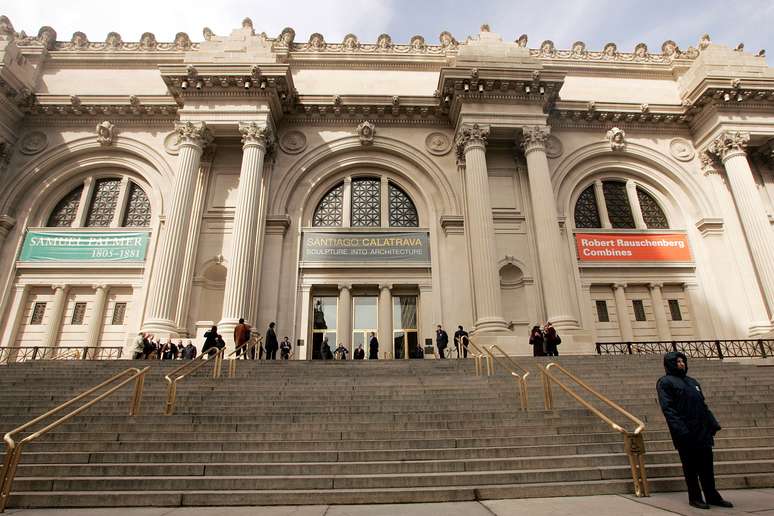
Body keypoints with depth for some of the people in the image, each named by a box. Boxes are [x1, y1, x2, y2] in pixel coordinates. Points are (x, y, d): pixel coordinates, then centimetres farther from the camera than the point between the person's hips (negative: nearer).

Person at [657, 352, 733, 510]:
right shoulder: (665, 382, -4)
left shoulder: (692, 381, 20)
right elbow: (667, 408, -13)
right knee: (691, 467, 3)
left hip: (703, 431, 6)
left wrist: (713, 423, 9)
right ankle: (694, 498, 14)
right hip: (686, 433, -6)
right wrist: (681, 429, -20)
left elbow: (703, 405, 21)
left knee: (707, 466, 10)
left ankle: (712, 496, 22)